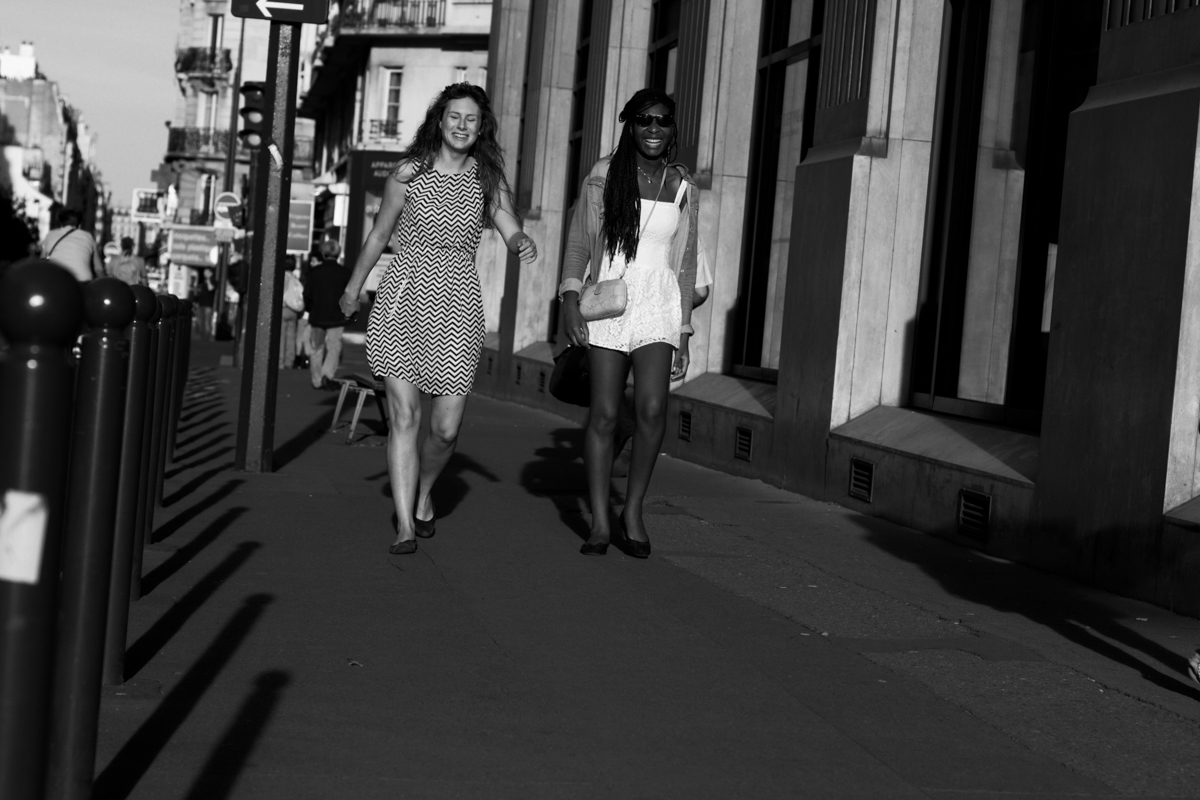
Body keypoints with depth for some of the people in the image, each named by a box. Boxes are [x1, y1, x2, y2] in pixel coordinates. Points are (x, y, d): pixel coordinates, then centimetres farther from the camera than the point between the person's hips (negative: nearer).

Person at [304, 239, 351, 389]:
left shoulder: (314, 271, -2)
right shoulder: (344, 272, -3)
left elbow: (307, 294, 1)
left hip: (316, 316, 1)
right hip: (336, 317, -1)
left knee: (317, 348, 10)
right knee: (334, 347, 2)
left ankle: (317, 380, 12)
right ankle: (327, 375, -17)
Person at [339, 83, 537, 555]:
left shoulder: (488, 181, 7)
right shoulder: (410, 172, 3)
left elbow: (512, 232, -2)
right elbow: (379, 235, 13)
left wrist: (523, 243, -26)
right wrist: (353, 289, 21)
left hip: (458, 303, 1)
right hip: (403, 297, -1)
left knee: (446, 428, -2)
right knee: (404, 416, -8)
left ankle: (423, 494, 29)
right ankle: (405, 527, -3)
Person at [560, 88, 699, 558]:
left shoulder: (683, 189, 9)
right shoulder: (603, 176, 3)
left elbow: (685, 264, 14)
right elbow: (579, 243, 2)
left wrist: (684, 333, 12)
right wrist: (569, 299, -12)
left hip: (658, 307, 1)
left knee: (652, 409, -16)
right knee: (604, 414, -3)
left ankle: (633, 510, 2)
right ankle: (599, 522, 6)